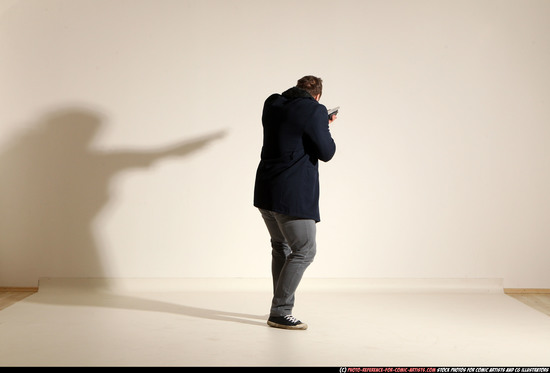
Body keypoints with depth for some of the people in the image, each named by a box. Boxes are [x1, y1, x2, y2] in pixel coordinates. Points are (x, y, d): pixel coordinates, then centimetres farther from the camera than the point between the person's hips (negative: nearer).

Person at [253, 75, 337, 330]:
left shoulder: (272, 104, 10)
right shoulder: (314, 111, -11)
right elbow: (326, 153, -8)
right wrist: (325, 130, 11)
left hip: (265, 192, 8)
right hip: (293, 195, -8)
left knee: (281, 247, 19)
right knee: (304, 250, 0)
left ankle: (281, 309, 24)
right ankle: (279, 313, 0)